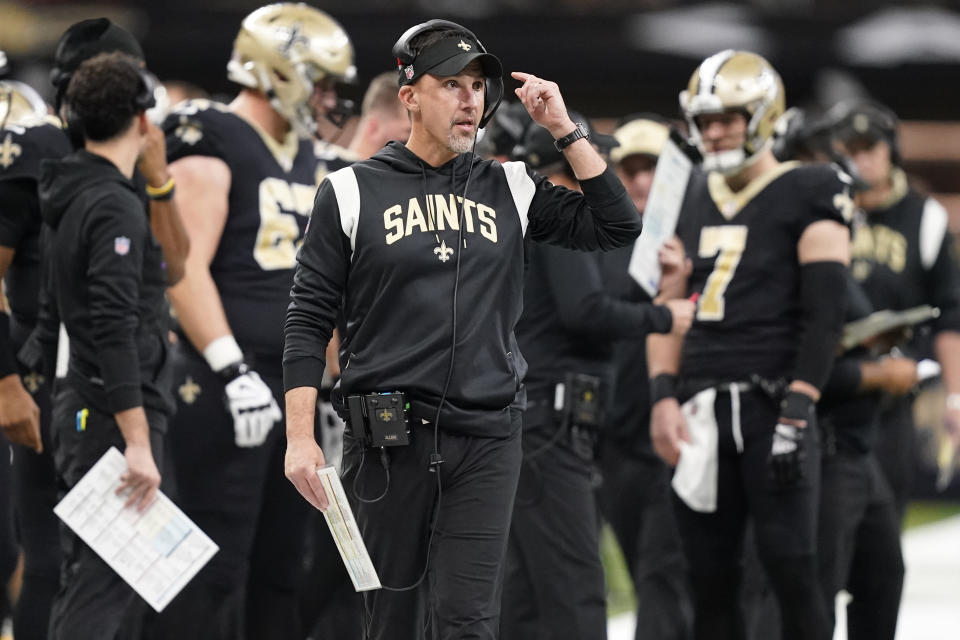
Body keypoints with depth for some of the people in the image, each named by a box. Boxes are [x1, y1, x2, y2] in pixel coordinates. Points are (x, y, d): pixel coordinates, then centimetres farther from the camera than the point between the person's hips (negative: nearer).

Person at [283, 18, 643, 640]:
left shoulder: (510, 189, 11)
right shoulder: (354, 191, 3)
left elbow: (617, 226, 5)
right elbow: (309, 320, 1)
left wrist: (564, 130, 1)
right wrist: (301, 437, -7)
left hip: (487, 439, 1)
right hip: (389, 441, -1)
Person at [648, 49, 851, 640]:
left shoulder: (807, 196, -2)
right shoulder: (693, 198, 17)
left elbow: (823, 314, -8)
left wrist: (797, 412, -16)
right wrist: (664, 396, 5)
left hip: (771, 403, -6)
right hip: (700, 407, 6)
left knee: (791, 567, -11)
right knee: (710, 575, 6)